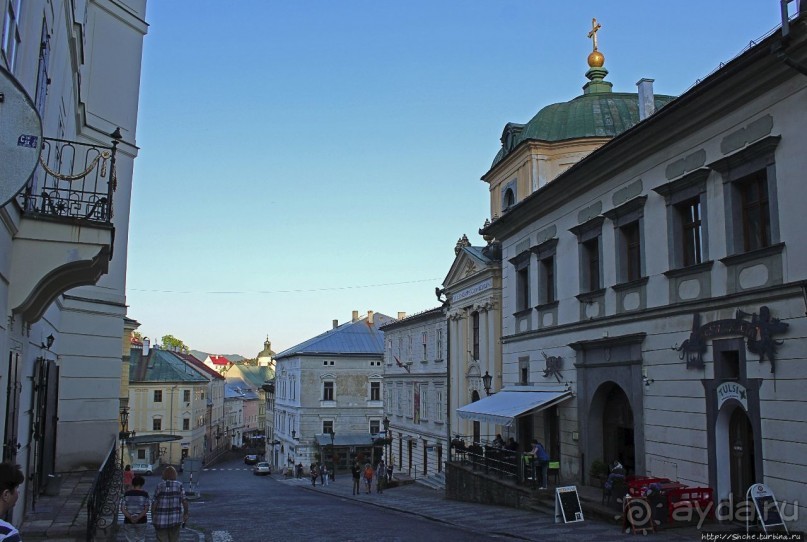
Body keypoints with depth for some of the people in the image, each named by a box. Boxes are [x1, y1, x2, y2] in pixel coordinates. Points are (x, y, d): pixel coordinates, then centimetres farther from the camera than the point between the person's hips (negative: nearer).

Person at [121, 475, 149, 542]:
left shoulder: (127, 493, -1)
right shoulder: (144, 494, -5)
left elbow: (122, 508, -8)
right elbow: (146, 509, -12)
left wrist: (130, 518, -15)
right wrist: (138, 518, -17)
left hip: (128, 521, 1)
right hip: (141, 520, -1)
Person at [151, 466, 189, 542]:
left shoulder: (159, 486, -4)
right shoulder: (179, 485, -3)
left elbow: (154, 503, -7)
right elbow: (184, 501, -8)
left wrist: (152, 516, 4)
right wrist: (186, 514, 3)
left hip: (161, 519, -1)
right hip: (175, 519, 1)